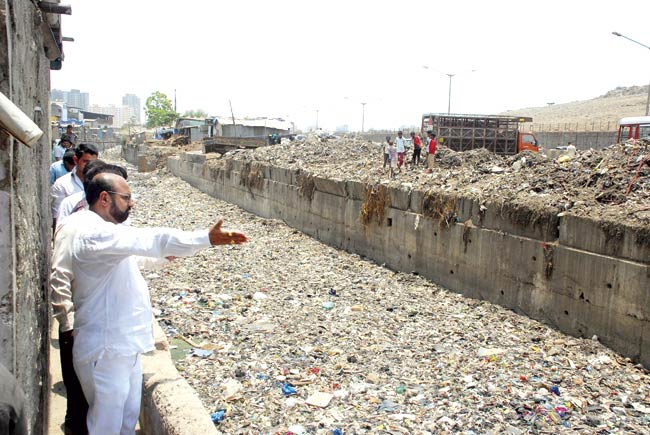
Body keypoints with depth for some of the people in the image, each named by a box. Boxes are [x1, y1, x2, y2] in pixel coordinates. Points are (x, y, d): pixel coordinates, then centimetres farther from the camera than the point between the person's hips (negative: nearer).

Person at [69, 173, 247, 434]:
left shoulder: (100, 230, 12)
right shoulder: (96, 234, -24)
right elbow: (149, 240, -35)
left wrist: (164, 256, 26)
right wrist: (207, 239, -40)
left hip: (123, 347, 10)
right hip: (106, 352, -10)